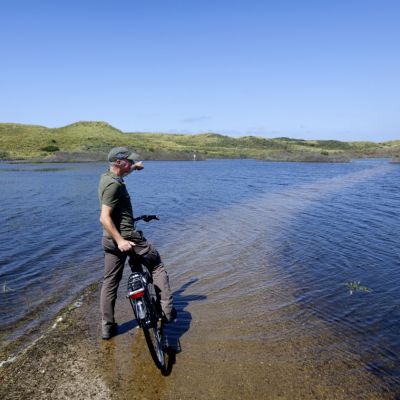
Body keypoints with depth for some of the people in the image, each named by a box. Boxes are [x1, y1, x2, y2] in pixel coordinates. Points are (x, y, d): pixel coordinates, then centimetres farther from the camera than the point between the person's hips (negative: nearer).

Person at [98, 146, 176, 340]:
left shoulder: (106, 176, 9)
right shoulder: (114, 185, -20)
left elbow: (121, 173, 36)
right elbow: (105, 218, -25)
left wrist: (134, 167, 47)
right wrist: (120, 240, -28)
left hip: (110, 239, 9)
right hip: (126, 236, -9)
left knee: (110, 282, 14)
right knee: (157, 267, 9)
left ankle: (107, 327, 22)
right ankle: (167, 309, 10)